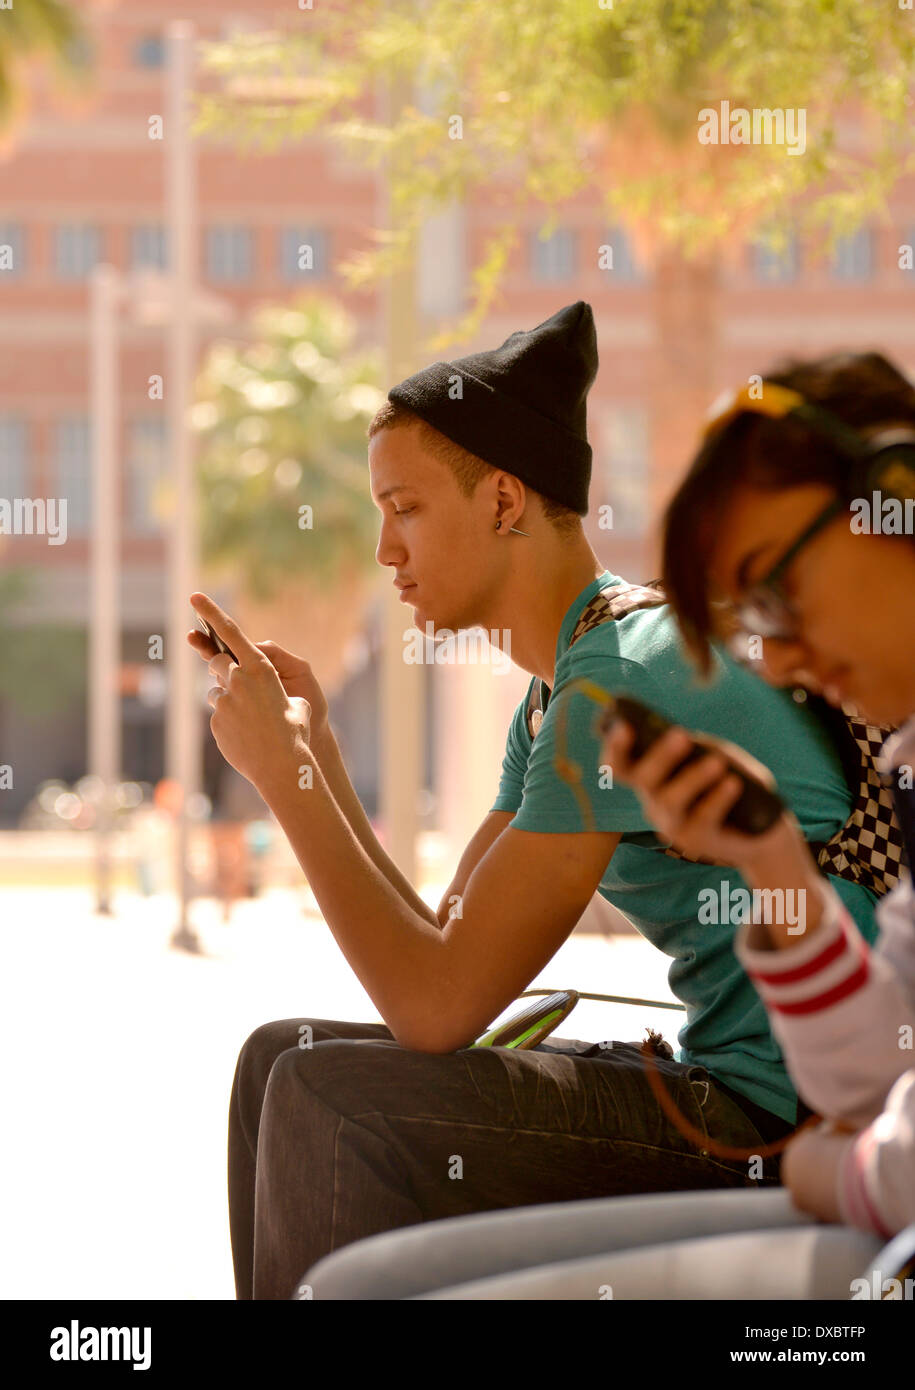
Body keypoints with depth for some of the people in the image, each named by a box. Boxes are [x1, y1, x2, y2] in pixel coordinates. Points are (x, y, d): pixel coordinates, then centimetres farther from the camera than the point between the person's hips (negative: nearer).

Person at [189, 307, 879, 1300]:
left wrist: (279, 772, -13)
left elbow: (438, 1005, -21)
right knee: (281, 1059, 10)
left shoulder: (630, 673, -18)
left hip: (787, 1126, -10)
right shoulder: (562, 691, 13)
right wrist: (312, 744, 11)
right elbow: (442, 949, 14)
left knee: (327, 1099, -19)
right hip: (722, 1091, 10)